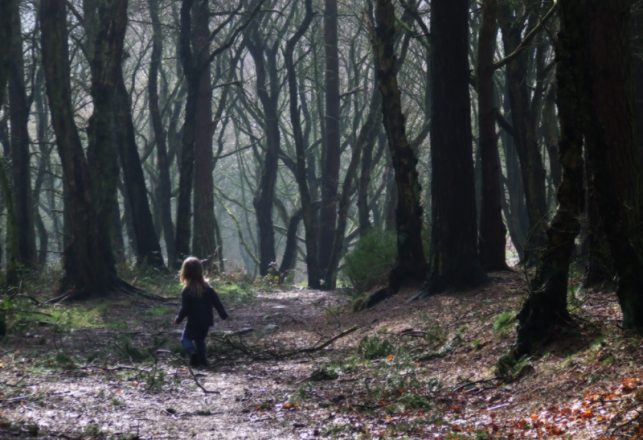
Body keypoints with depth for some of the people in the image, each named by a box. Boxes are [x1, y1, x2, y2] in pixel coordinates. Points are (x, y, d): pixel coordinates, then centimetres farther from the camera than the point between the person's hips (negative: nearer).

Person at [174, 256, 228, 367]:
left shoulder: (187, 291, -17)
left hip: (194, 322, -5)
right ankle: (202, 360, 11)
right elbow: (216, 301, 1)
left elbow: (184, 308, -14)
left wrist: (178, 319, 1)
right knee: (200, 340, 21)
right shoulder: (207, 287, -2)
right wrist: (223, 314, 11)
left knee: (185, 339, 8)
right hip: (206, 321, 5)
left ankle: (193, 353, -20)